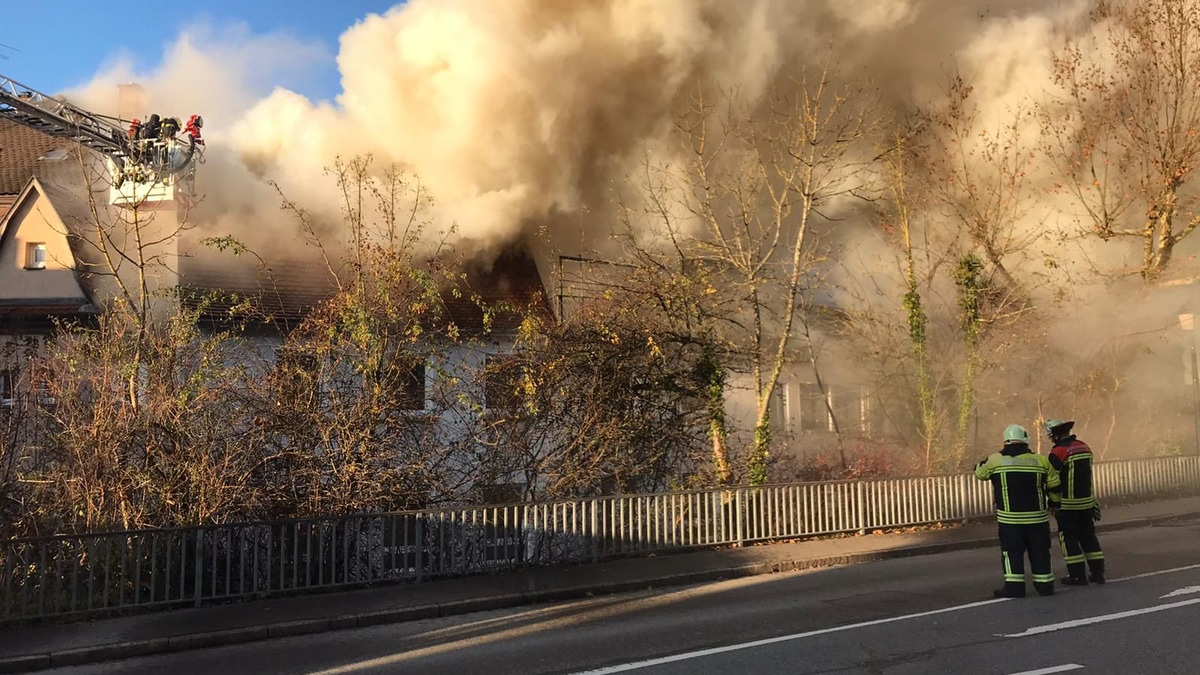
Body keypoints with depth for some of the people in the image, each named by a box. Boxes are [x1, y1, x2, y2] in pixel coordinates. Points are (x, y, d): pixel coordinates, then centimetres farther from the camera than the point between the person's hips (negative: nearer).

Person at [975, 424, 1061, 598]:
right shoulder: (1041, 460, 0)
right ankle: (1044, 585, 18)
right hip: (1037, 517, 2)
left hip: (1009, 519, -2)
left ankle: (1014, 587, 3)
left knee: (1012, 552, 6)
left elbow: (979, 472, 12)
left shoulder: (994, 461, -6)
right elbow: (1054, 487, 8)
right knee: (1039, 552, 13)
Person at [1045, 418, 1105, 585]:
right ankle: (1097, 572, 16)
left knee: (1069, 538, 2)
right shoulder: (1084, 447, 7)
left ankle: (1077, 575, 2)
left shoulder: (1058, 453, -17)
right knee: (1088, 535, 15)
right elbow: (1088, 475, 15)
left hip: (1068, 505, -7)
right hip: (1087, 501, 7)